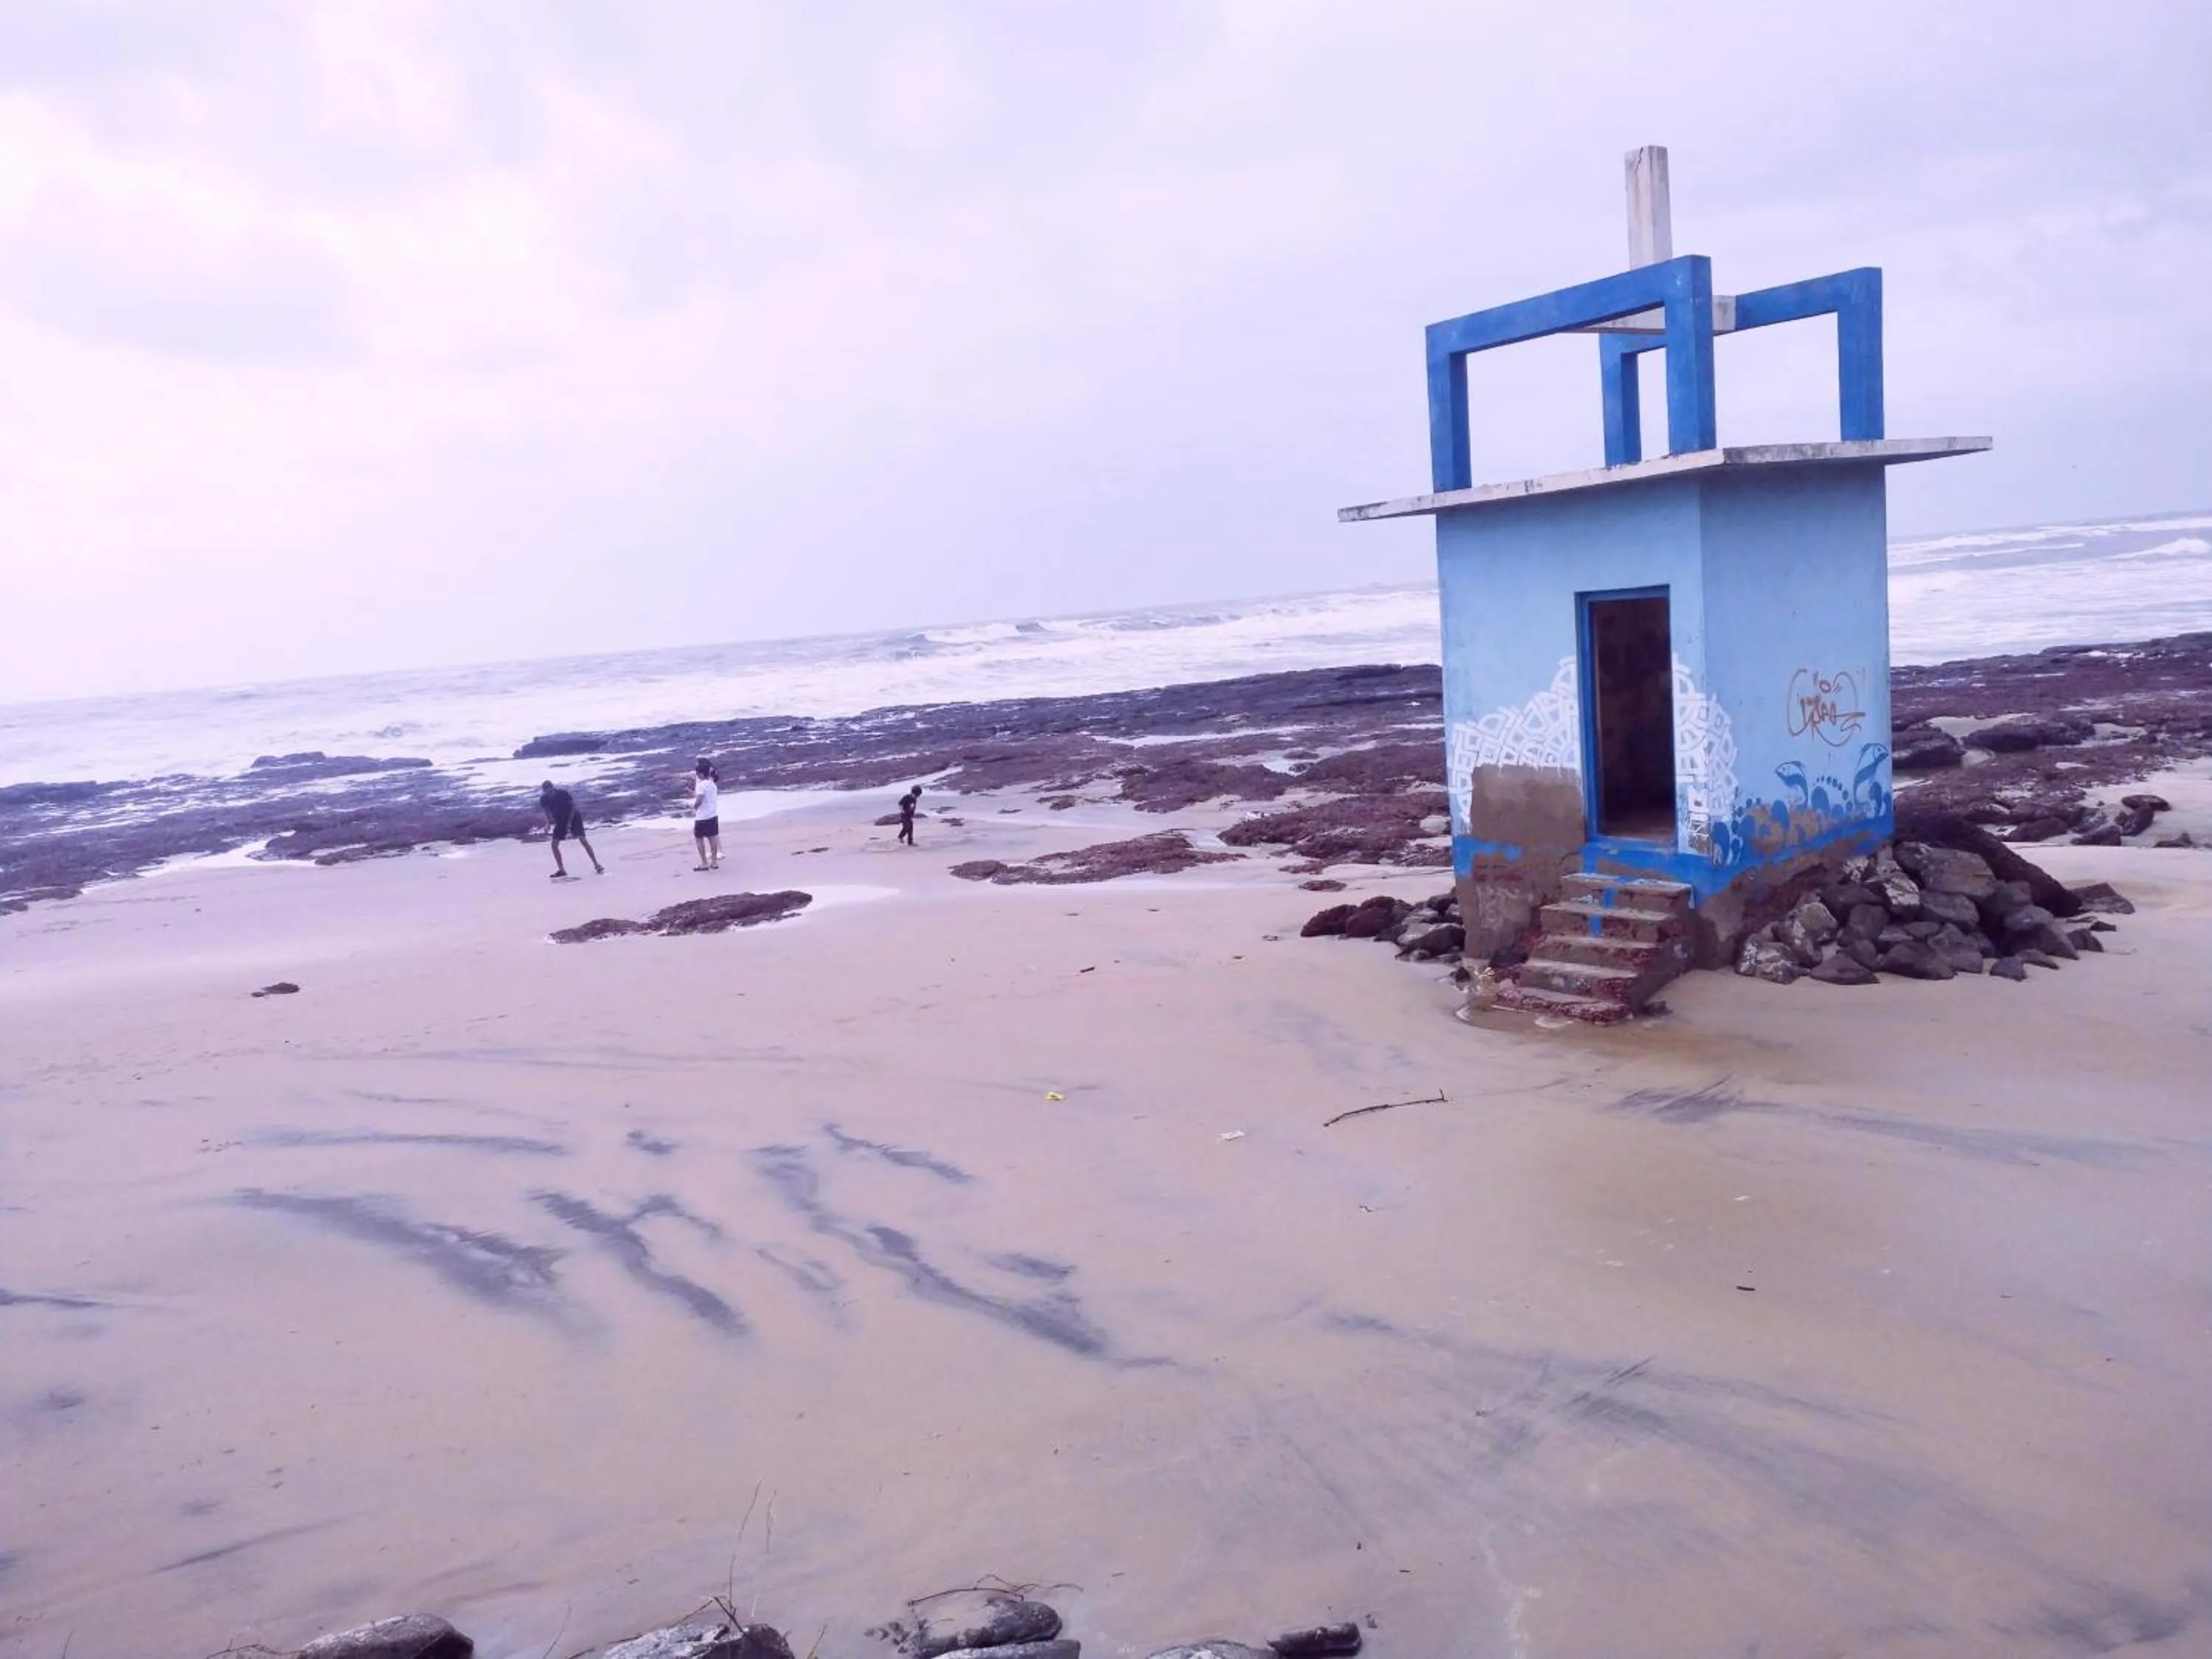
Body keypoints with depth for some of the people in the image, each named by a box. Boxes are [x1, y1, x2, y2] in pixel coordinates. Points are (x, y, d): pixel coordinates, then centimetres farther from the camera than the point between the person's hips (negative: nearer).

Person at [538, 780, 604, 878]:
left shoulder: (563, 793, -24)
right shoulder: (544, 800, -13)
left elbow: (573, 806, -15)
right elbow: (547, 811, 7)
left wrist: (569, 822, -20)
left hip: (573, 818, -4)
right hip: (560, 821, 4)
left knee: (582, 840, -17)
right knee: (554, 844, -8)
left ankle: (597, 865, -14)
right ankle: (561, 870, 2)